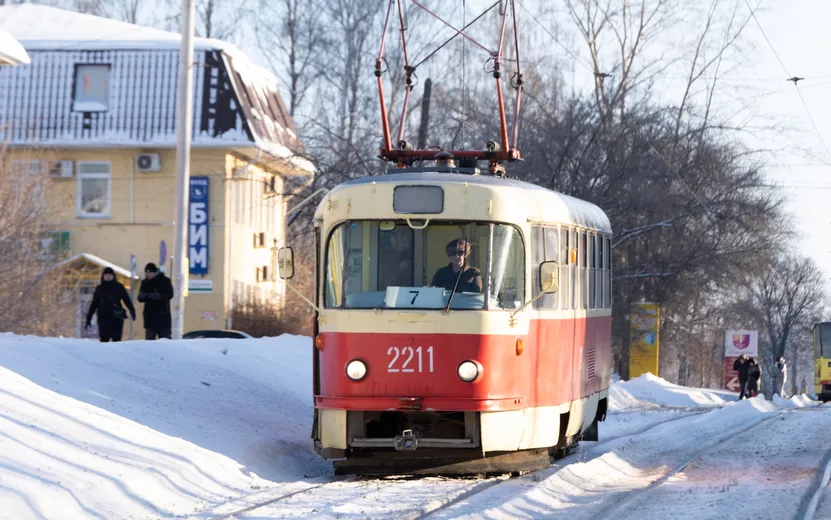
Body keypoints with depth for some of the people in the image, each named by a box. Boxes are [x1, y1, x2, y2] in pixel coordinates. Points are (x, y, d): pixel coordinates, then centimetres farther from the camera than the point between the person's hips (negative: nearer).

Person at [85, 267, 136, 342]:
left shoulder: (119, 287, 5)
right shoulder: (99, 289, 9)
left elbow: (127, 300, 2)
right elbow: (94, 304, 13)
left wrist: (132, 311, -13)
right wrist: (88, 318, 11)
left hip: (116, 318, -1)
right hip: (103, 318, 1)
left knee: (116, 340, -4)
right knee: (104, 340, -1)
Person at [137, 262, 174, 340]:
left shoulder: (165, 281, -1)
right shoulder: (145, 282, 8)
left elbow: (170, 295, -11)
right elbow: (140, 298, 6)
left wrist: (158, 296, -27)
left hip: (163, 316, -3)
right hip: (150, 316, 3)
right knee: (149, 340, 2)